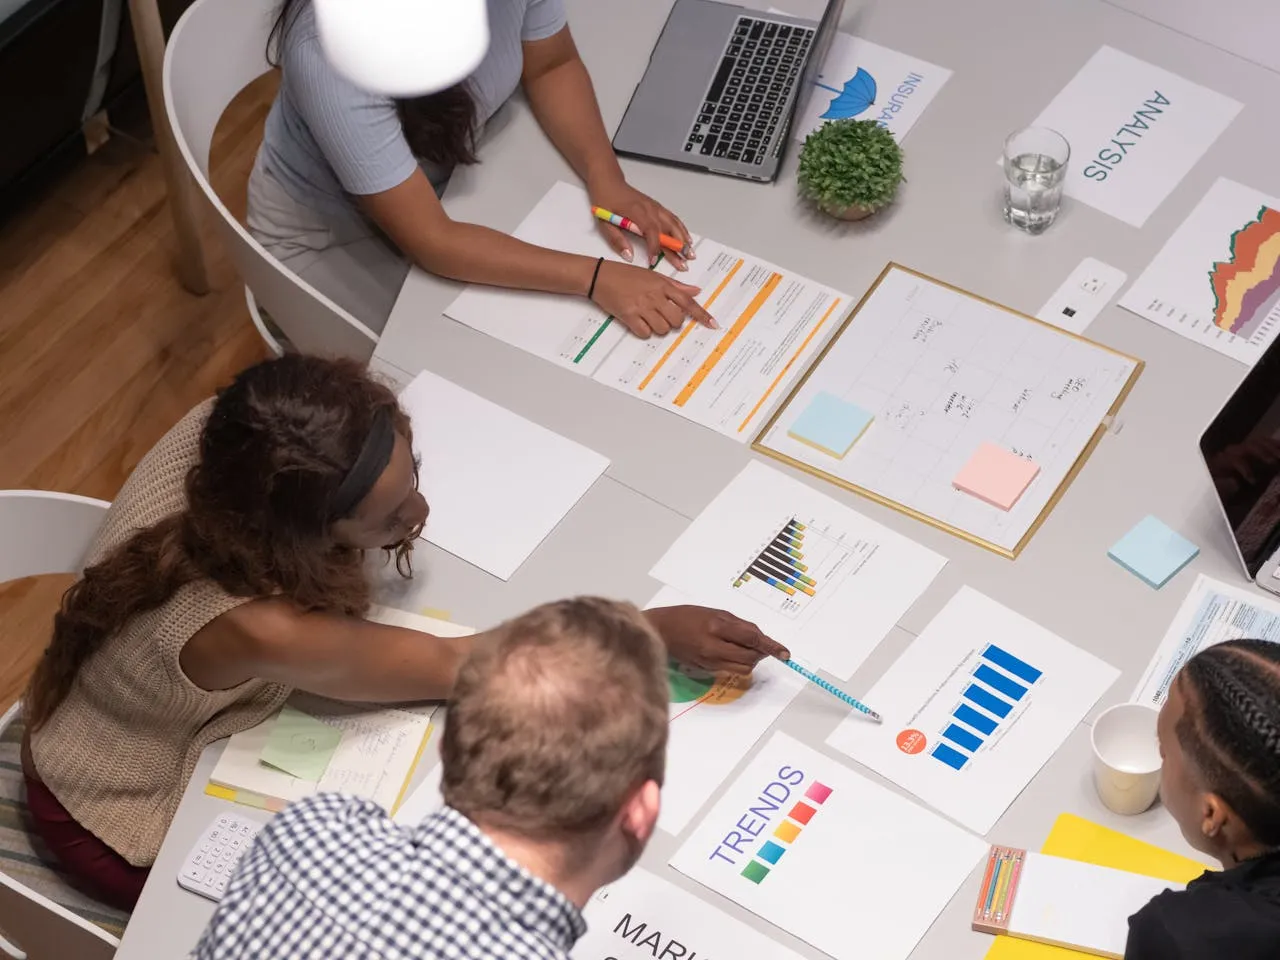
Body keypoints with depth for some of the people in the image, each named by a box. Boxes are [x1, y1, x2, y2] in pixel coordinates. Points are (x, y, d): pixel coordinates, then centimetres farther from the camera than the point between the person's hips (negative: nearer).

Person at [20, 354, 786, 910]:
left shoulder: (233, 435, -28)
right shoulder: (255, 629, -45)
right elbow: (454, 667, -31)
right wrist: (658, 631, -30)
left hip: (160, 714, 6)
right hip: (134, 827, -6)